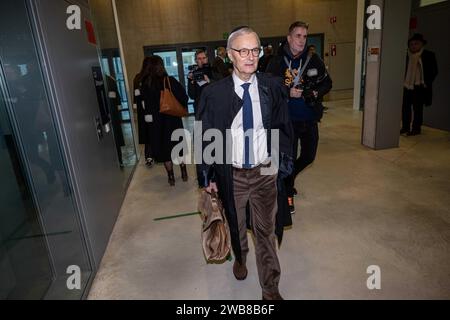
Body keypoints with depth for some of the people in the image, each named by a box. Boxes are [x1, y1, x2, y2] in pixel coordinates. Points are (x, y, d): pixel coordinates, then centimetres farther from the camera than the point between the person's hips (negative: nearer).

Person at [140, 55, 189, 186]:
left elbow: (146, 105, -12)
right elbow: (184, 97, -8)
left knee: (164, 147, 10)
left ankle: (171, 177, 16)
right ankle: (184, 172, 22)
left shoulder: (146, 84, -9)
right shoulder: (171, 81, -8)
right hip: (173, 119, 1)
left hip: (156, 121, 0)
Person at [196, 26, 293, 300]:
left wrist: (284, 165, 0)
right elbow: (205, 137, -4)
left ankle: (271, 289, 29)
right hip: (232, 174, 0)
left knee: (266, 231, 10)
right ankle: (240, 258, 55)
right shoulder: (214, 93, -10)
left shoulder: (273, 87, -5)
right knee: (236, 225, 22)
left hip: (265, 172, 0)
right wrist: (207, 177, -4)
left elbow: (284, 129, 2)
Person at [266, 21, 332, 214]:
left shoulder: (313, 60, 1)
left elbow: (327, 83, 8)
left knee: (309, 156, 15)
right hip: (288, 120, -4)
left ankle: (288, 177, 44)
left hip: (310, 119, 4)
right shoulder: (277, 62, -7)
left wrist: (316, 92, -11)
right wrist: (288, 92, -20)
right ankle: (288, 193, 28)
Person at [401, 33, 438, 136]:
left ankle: (416, 128, 7)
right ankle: (405, 127, 15)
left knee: (417, 108, 0)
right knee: (405, 106, 5)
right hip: (406, 86, 4)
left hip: (419, 87, -3)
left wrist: (427, 83, -7)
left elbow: (434, 71, 1)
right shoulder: (406, 56, 8)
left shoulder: (429, 55, 0)